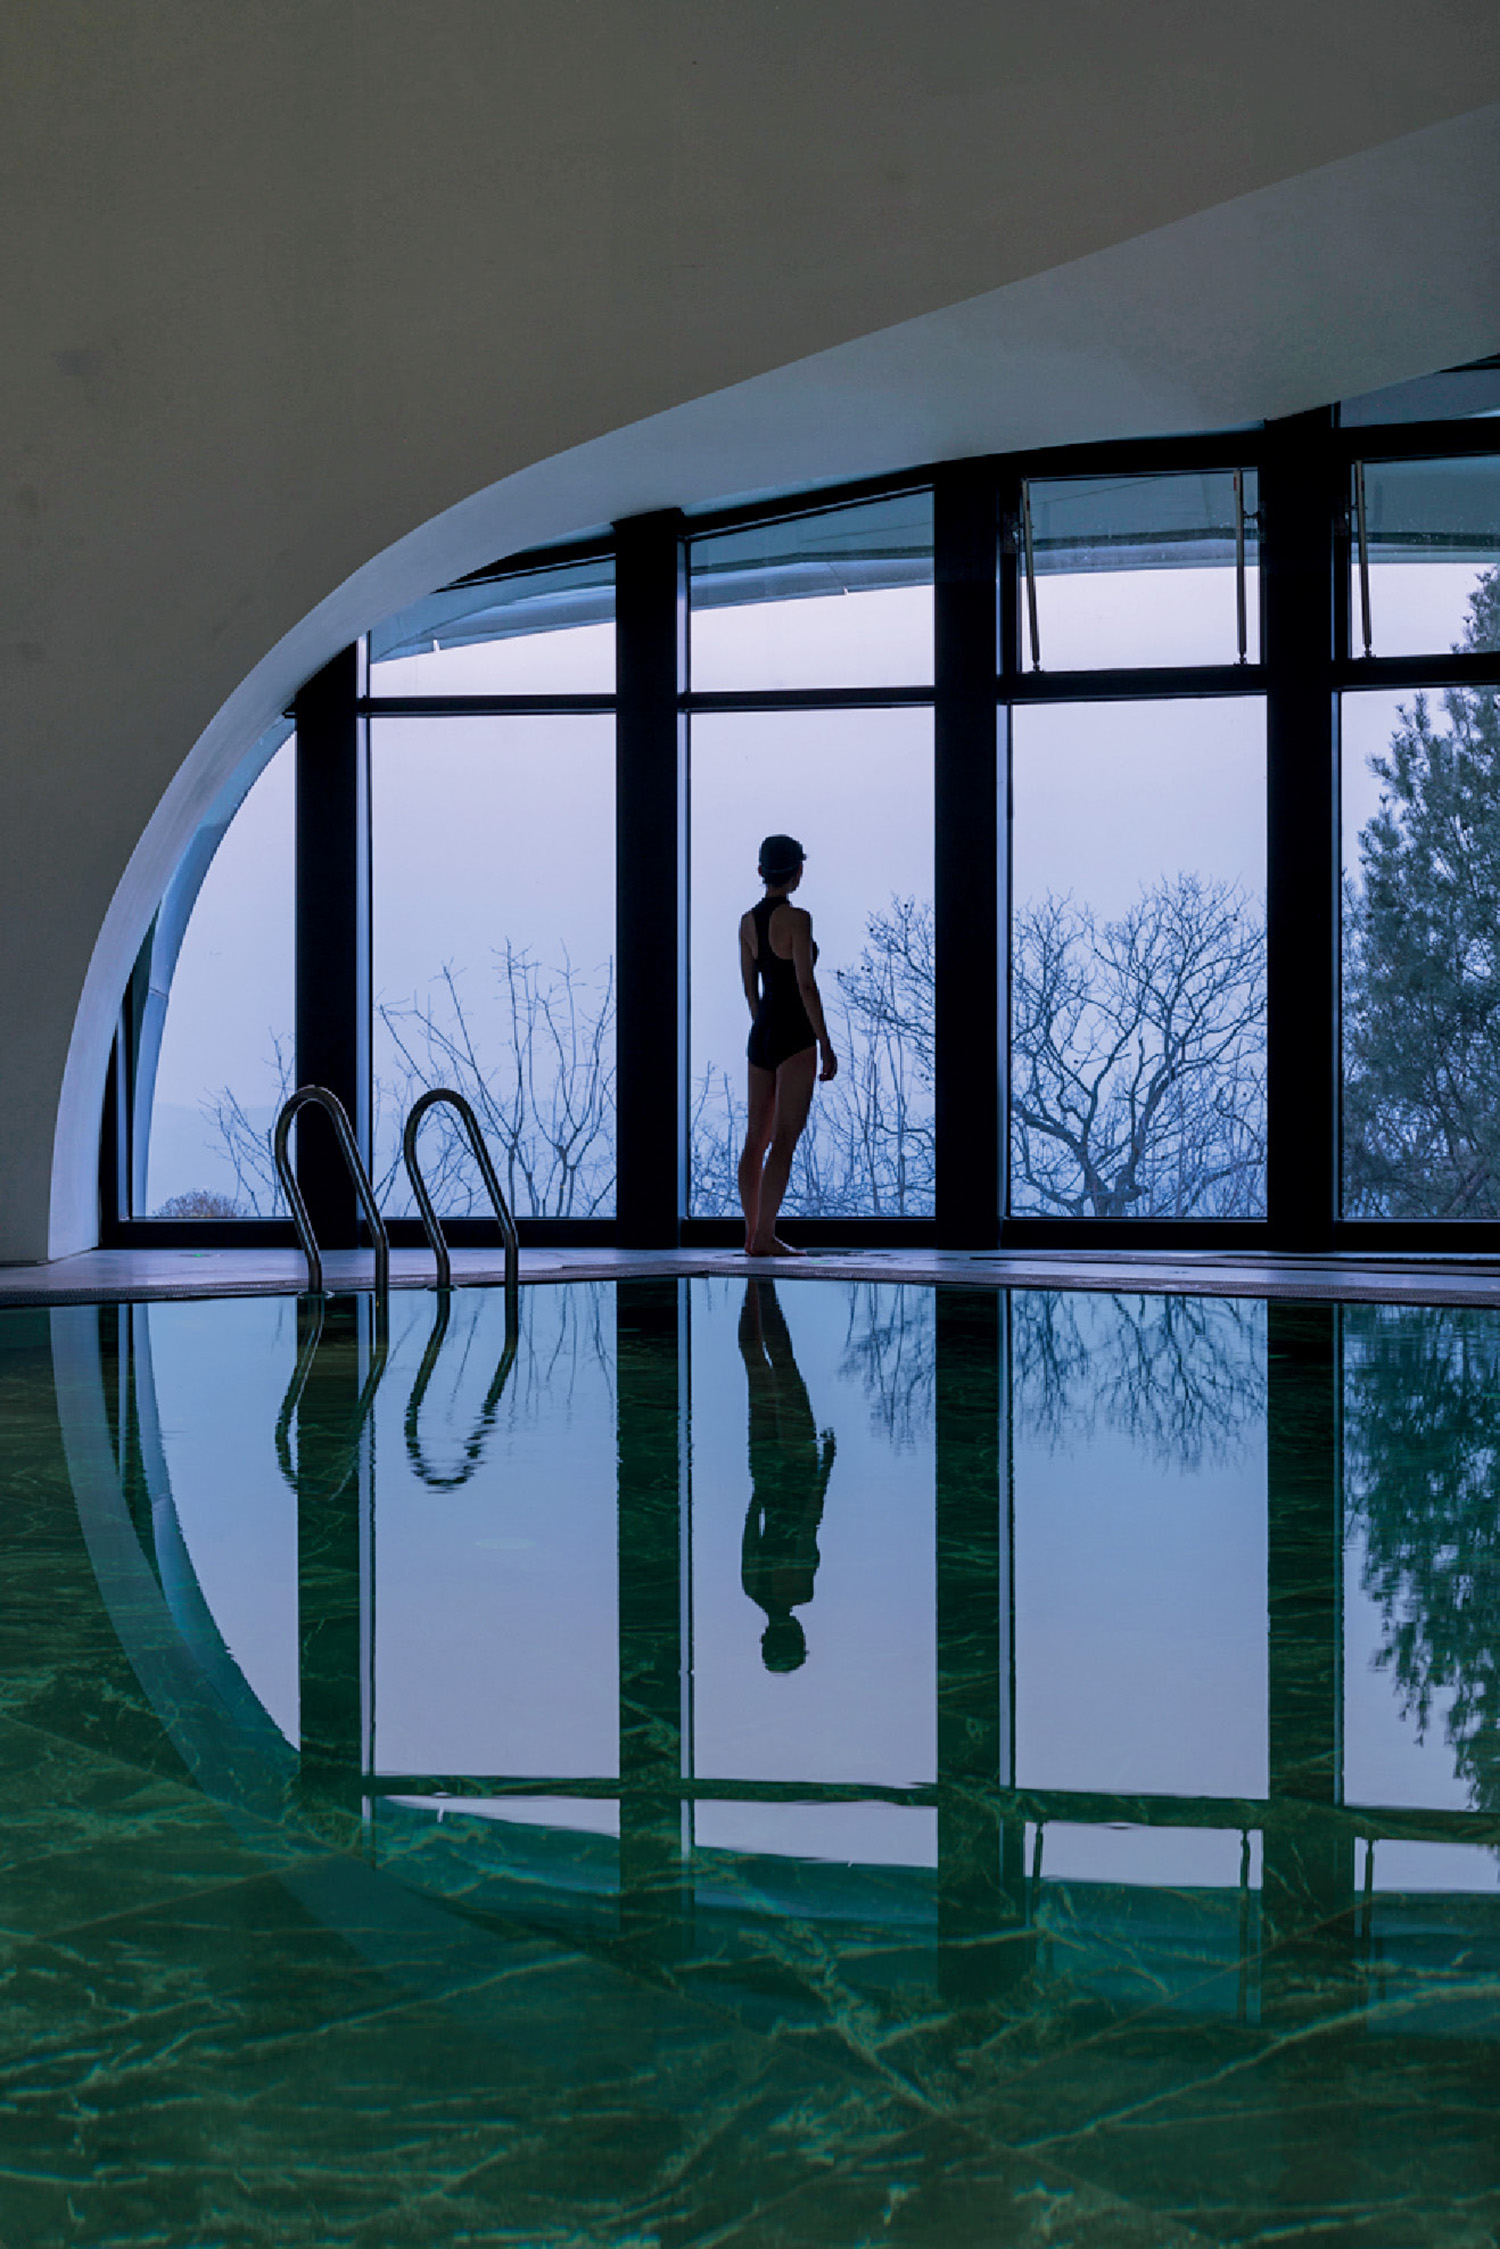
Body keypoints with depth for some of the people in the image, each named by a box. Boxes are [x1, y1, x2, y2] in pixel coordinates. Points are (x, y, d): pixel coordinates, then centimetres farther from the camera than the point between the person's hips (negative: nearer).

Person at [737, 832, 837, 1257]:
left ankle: (752, 1234, 12)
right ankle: (765, 1236, -11)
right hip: (794, 1037, -7)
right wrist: (826, 1046, -12)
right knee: (784, 1140, -7)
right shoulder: (797, 918, -13)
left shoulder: (748, 921, 8)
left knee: (756, 1139, 9)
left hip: (761, 1034, 7)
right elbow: (806, 986, -16)